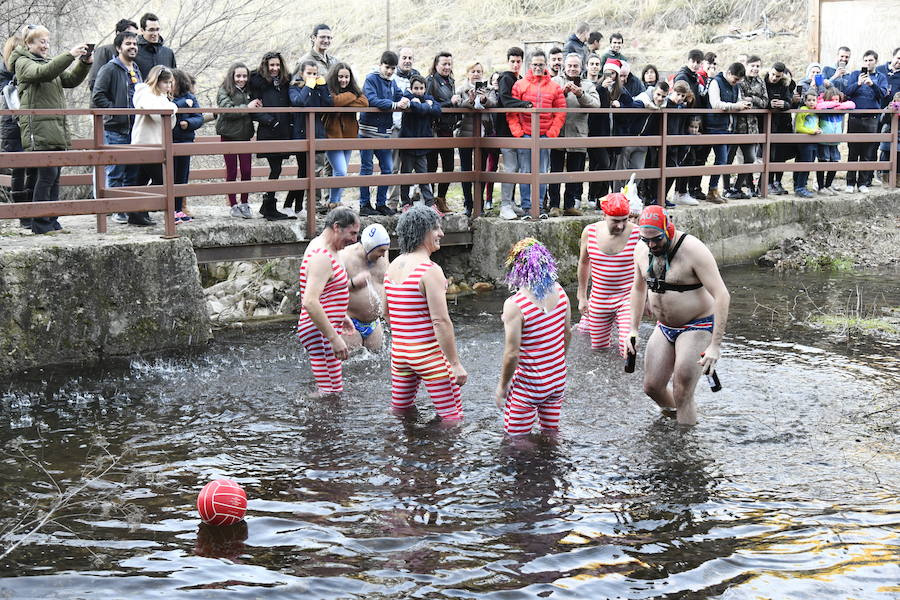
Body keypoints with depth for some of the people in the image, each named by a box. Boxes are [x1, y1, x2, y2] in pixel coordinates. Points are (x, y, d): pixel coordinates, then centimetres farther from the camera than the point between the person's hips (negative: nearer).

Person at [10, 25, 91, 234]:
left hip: (57, 128, 8)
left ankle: (51, 221, 11)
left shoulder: (50, 61, 24)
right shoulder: (23, 62, 0)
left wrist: (84, 63, -3)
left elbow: (71, 79, 15)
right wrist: (70, 55, -26)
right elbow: (44, 72, -20)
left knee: (54, 176, 6)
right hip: (38, 128, -8)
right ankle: (40, 223, -8)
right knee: (47, 174, -12)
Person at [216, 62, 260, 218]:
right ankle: (233, 205, 8)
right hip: (229, 135, -4)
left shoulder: (248, 91, 9)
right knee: (231, 171, 2)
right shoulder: (224, 91, -5)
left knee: (247, 171, 2)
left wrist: (258, 106, -9)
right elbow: (227, 110, -20)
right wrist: (247, 107, -24)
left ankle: (244, 204, 12)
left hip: (245, 135, 4)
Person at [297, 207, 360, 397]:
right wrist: (334, 337, -30)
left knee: (329, 391, 16)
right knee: (330, 393, -12)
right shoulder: (322, 257, -20)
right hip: (320, 332, -11)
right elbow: (310, 302, -30)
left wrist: (341, 318, 31)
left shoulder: (320, 245, 13)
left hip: (325, 329, 11)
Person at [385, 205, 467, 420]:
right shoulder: (430, 270, -17)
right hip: (430, 353, -8)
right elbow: (441, 321, -21)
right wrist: (455, 363, -18)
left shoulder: (392, 266, 7)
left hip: (399, 351, 8)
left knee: (399, 410, 20)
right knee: (452, 416, 0)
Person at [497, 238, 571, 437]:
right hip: (558, 380, 6)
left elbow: (512, 354, -22)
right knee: (551, 433, 22)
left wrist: (502, 386, -6)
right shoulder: (559, 292, -5)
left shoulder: (514, 305, -24)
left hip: (529, 386, -6)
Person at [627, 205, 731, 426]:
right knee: (652, 387, 6)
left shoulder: (694, 250, -24)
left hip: (696, 328, -6)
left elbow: (722, 295, -27)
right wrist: (633, 330, 12)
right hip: (665, 328, 7)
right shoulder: (642, 249, -3)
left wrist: (715, 346, -31)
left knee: (682, 395, -11)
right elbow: (639, 288, 15)